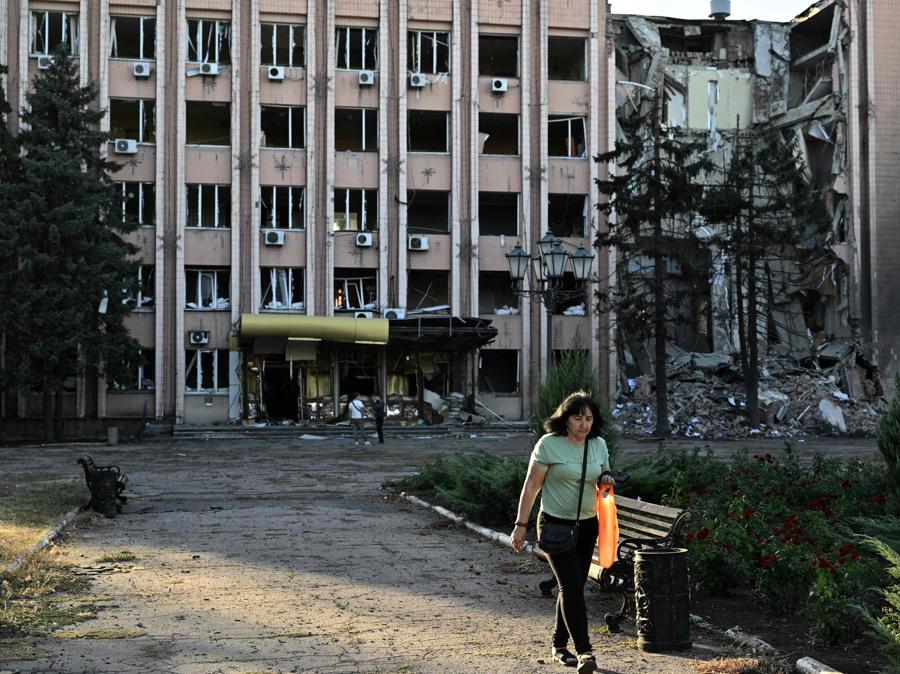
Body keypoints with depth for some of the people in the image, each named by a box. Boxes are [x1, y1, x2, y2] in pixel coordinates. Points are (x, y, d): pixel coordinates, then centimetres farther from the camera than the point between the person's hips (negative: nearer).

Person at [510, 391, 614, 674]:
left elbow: (602, 480, 18)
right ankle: (584, 650, -12)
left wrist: (606, 481, -7)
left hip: (587, 525, 5)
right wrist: (521, 525, -9)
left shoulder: (599, 445, 4)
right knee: (572, 586, -13)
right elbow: (531, 486, -8)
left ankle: (559, 644, 25)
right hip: (556, 524, -5)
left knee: (573, 587, 11)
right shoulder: (549, 444, -11)